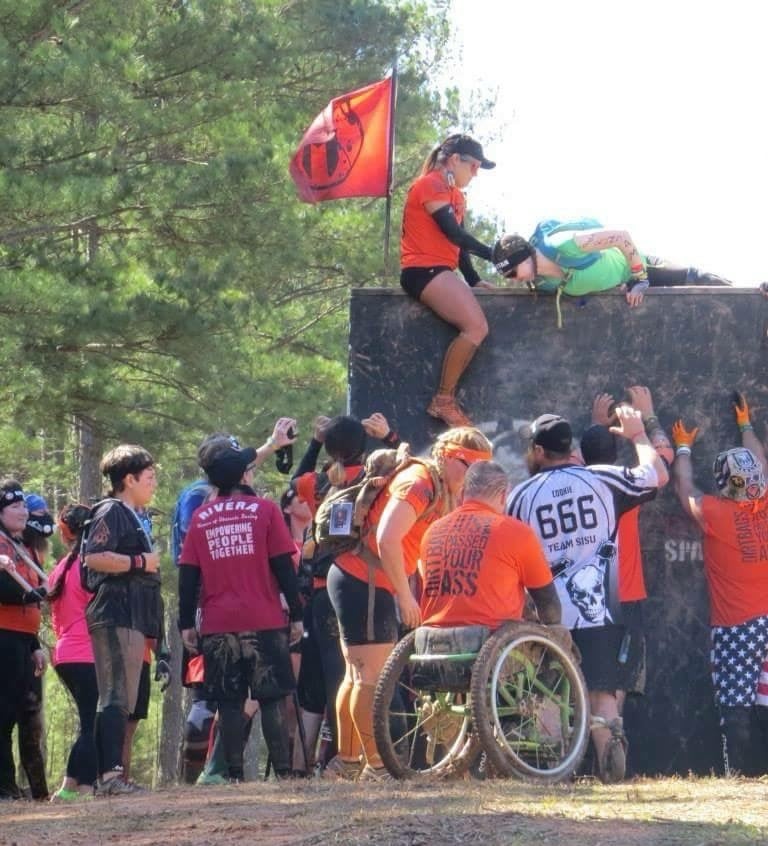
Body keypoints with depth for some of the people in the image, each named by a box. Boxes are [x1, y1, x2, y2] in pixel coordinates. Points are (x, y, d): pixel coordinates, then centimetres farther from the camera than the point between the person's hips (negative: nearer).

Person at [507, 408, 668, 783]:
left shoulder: (521, 496, 3)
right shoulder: (603, 479, 2)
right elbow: (658, 474, 15)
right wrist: (638, 435, 31)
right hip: (599, 611, 1)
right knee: (602, 691, 2)